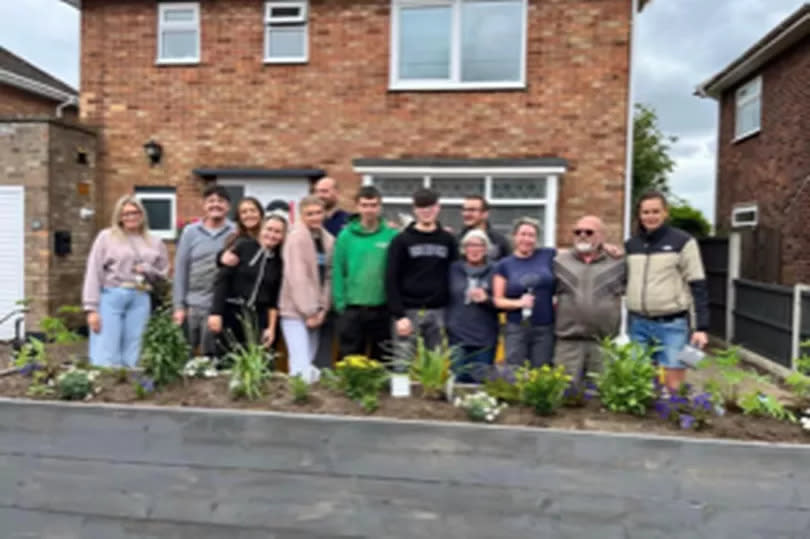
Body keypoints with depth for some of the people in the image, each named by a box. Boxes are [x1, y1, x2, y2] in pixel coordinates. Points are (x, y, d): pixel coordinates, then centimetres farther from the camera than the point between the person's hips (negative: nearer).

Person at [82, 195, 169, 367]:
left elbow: (164, 273, 17)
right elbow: (93, 273, -1)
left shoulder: (154, 243, 14)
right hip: (111, 297, -3)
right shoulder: (106, 237, 5)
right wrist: (91, 308, -9)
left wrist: (147, 270, -5)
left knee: (132, 359, 4)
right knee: (105, 359, -7)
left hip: (140, 300, 3)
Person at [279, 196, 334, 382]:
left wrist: (322, 308, -2)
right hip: (295, 310, -7)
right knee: (301, 366, -12)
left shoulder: (328, 240, 10)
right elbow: (297, 277, -16)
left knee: (309, 364, 10)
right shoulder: (297, 237, -10)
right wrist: (309, 311, -15)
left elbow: (328, 276, 8)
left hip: (314, 312, 7)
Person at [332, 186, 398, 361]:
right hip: (352, 309, 0)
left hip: (383, 309, 1)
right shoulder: (346, 236, -1)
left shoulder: (392, 236, -1)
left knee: (381, 360, 13)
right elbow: (338, 272, -1)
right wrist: (340, 303, -7)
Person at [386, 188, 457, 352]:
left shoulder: (448, 240, 9)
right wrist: (399, 315, -11)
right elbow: (391, 280, -4)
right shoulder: (402, 240, 1)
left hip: (438, 313, 3)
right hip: (409, 312, -3)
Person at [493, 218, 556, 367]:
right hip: (516, 328, -1)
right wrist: (519, 303, -14)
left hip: (545, 328, 1)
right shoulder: (504, 265, 4)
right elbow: (498, 300, 2)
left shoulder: (548, 256, 6)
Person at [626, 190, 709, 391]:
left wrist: (701, 327, -10)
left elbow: (698, 287, -5)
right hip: (638, 324, 4)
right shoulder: (630, 245, 9)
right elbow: (623, 283, 18)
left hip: (671, 324, -4)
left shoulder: (683, 242, -3)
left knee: (673, 386, -2)